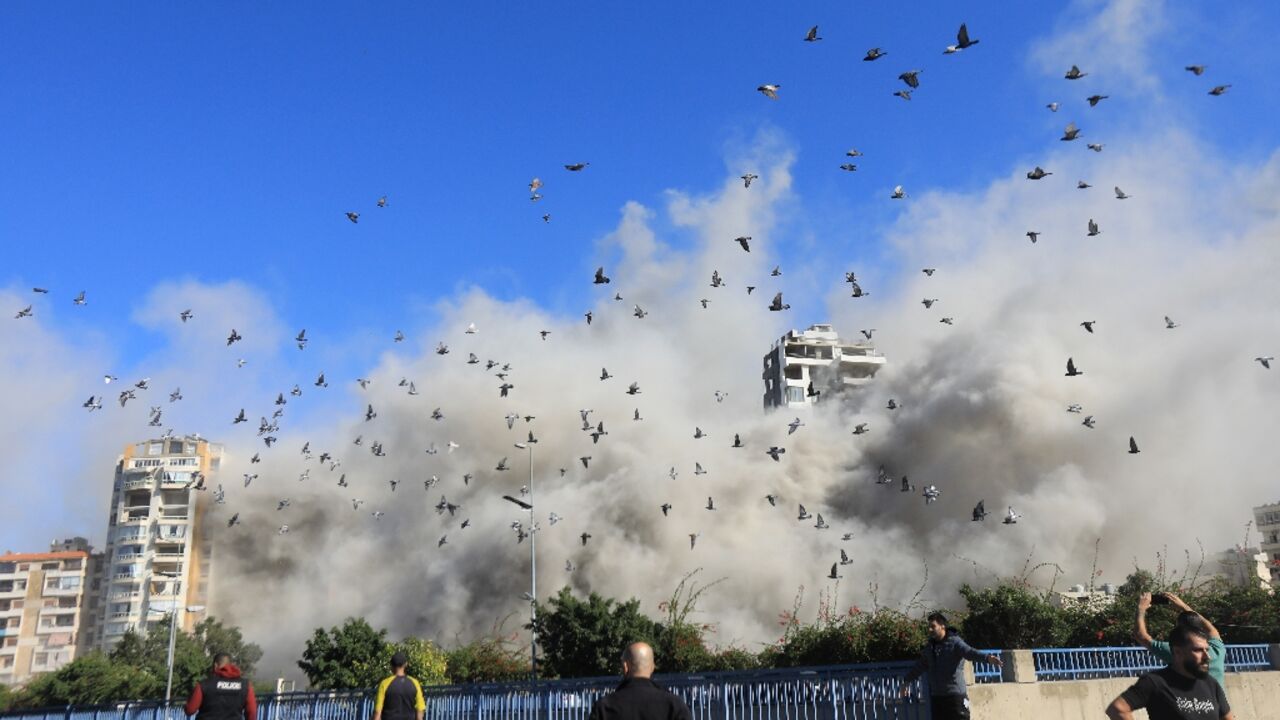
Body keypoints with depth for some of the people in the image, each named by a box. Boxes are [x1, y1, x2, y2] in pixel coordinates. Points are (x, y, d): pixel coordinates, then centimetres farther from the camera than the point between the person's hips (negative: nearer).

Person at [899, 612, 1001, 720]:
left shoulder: (955, 642, -9)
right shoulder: (930, 647, 13)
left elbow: (970, 652, -26)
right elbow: (920, 666, 26)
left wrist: (987, 658, -46)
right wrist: (908, 681, 35)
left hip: (955, 695, -7)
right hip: (936, 696, 7)